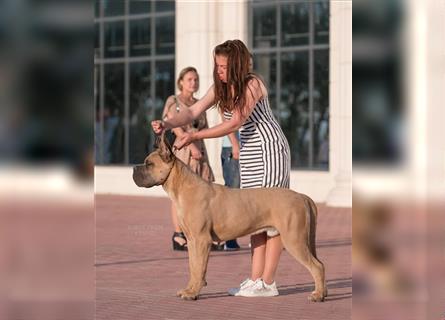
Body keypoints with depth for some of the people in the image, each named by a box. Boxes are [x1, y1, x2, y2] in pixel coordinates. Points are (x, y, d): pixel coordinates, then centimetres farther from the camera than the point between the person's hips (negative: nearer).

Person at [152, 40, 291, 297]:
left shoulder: (253, 85, -19)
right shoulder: (221, 87, 4)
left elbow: (235, 123, -25)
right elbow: (193, 112, -1)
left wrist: (194, 137, -28)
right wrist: (168, 124, -21)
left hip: (271, 150, -8)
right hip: (249, 153, 8)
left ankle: (268, 283, -8)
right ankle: (256, 278, 3)